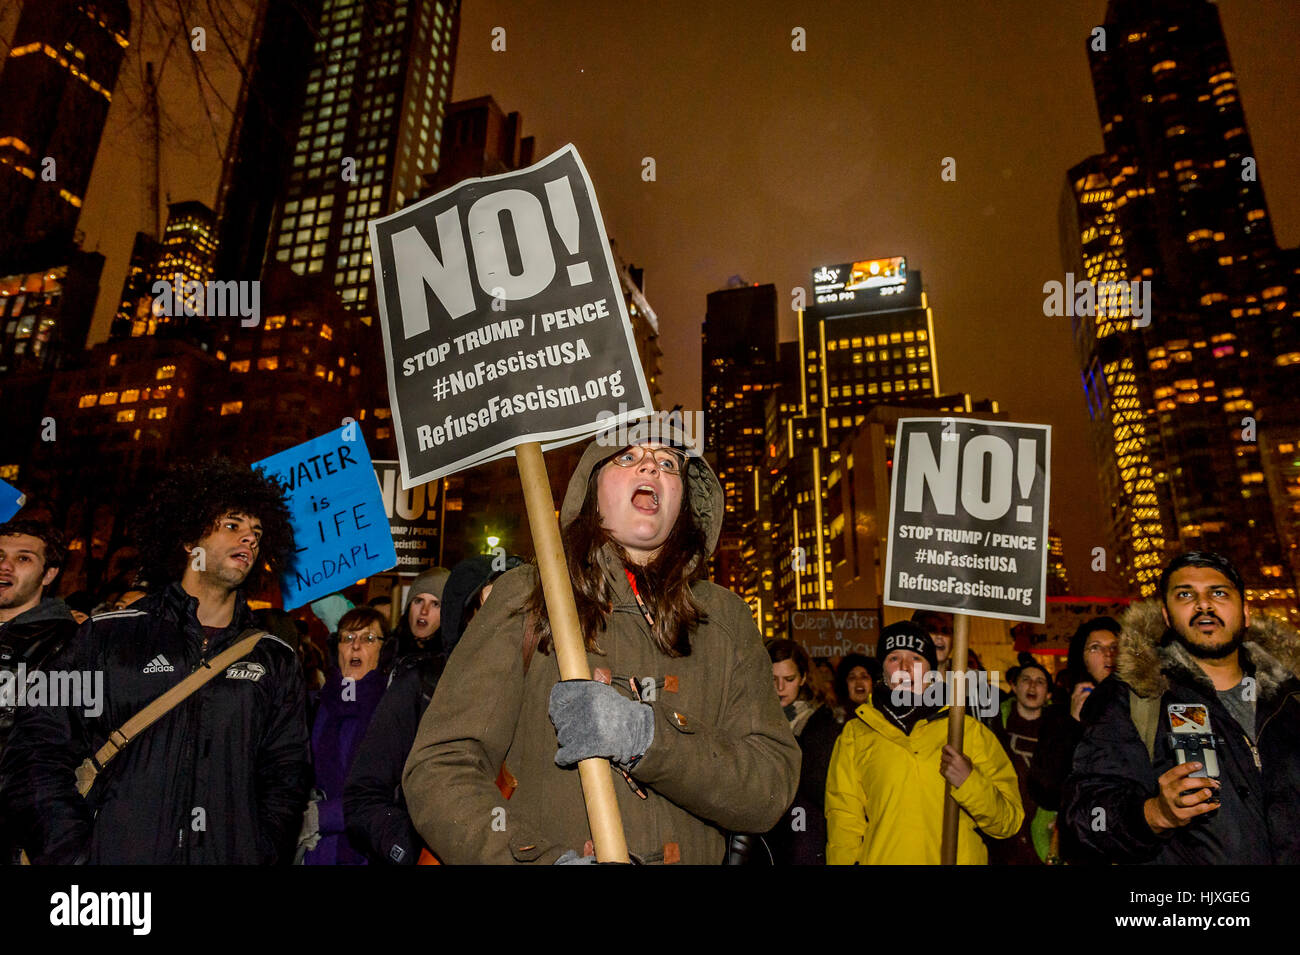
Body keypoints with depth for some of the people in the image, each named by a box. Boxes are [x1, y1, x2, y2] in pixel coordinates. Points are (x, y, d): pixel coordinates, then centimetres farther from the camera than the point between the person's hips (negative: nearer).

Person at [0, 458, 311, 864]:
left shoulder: (276, 660, 8)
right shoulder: (108, 636, 4)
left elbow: (286, 777, 7)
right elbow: (38, 753, 1)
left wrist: (262, 852, -5)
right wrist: (74, 854, -8)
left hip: (233, 856, 2)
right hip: (113, 853, -1)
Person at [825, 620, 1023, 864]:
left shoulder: (971, 731, 1)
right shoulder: (854, 734, 2)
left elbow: (1009, 823, -1)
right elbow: (844, 820, 2)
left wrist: (969, 783, -18)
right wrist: (844, 860, -13)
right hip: (879, 858, 0)